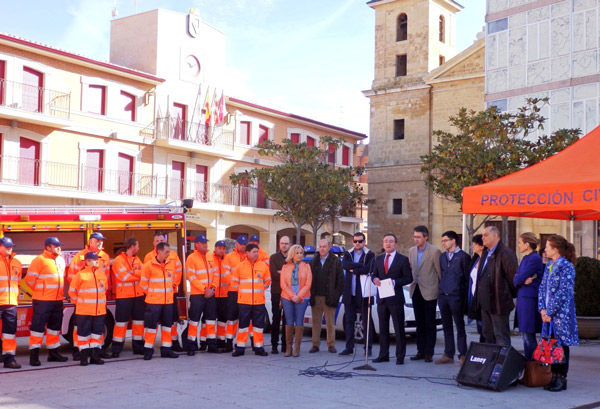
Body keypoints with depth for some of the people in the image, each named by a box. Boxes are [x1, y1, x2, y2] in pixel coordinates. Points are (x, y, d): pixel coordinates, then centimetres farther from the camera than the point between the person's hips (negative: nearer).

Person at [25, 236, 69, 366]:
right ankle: (34, 354, -1)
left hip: (57, 300, 8)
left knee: (55, 326, 14)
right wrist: (40, 290, -1)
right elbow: (29, 278, -12)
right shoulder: (39, 260, -11)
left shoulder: (61, 260, 12)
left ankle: (53, 353, 23)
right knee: (38, 325, -5)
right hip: (42, 301, -8)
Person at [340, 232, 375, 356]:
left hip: (363, 293, -4)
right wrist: (360, 265, -17)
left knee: (367, 321, 2)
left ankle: (368, 347, 7)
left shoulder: (370, 255, 0)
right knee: (348, 321, 7)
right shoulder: (348, 254, 12)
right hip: (350, 293, 4)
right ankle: (349, 347, 13)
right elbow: (344, 264, -10)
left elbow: (368, 269, -17)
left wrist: (353, 269, -9)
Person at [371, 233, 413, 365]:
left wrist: (395, 282, -18)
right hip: (382, 298, 5)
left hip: (396, 298, -5)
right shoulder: (378, 259, 13)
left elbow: (408, 278, -5)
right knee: (383, 328, 10)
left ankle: (400, 356, 4)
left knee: (399, 328, -1)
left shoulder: (403, 259, -1)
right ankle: (383, 354, 17)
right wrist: (375, 279, -7)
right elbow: (374, 274, 16)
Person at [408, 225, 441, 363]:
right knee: (419, 323, 12)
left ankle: (429, 353, 9)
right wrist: (412, 283, 9)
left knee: (430, 324, 2)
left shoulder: (434, 251, -11)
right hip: (416, 291, 6)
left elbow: (439, 271, -8)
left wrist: (440, 289, -5)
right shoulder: (411, 251, 8)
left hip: (429, 292, -6)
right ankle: (421, 351, 19)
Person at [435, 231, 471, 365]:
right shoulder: (442, 257, 14)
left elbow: (467, 277, -6)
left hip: (456, 296, -6)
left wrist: (465, 296, -8)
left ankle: (462, 354, 6)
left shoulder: (463, 256, -5)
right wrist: (441, 289, 10)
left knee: (459, 326, 0)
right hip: (443, 295, 6)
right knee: (446, 326, 10)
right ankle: (448, 354, 16)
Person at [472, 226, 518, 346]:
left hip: (498, 303, -9)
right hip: (485, 302, 9)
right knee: (488, 335, 16)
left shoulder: (506, 253, -14)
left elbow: (512, 276, -15)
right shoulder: (486, 253, 15)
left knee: (501, 337, -4)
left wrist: (512, 295, -7)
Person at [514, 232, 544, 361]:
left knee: (528, 334, -7)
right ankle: (528, 362, 18)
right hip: (522, 297, 10)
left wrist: (519, 280, 2)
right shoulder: (525, 258, 17)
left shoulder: (534, 258, -13)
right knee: (525, 333, 12)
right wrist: (522, 281, -8)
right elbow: (516, 279, 11)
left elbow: (520, 278, -18)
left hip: (529, 298, -10)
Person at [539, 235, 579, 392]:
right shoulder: (549, 265, 14)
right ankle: (554, 377, 17)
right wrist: (542, 309, 0)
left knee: (561, 345, -1)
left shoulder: (566, 266, -11)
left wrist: (549, 312, -15)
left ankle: (561, 380, 6)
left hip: (561, 313, -7)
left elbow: (563, 292, -16)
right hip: (548, 314, 7)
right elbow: (542, 287, 13)